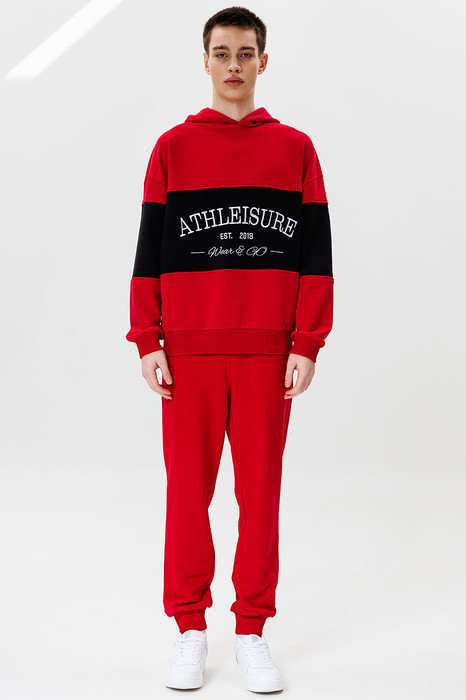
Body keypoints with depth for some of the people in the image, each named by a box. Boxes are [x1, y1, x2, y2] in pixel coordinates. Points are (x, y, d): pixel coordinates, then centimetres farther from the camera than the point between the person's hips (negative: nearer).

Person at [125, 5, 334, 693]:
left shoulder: (295, 148, 8)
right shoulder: (173, 147, 8)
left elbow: (316, 253, 6)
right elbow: (149, 251, 6)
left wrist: (308, 345, -1)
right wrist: (147, 342, -2)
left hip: (268, 351, 0)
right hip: (188, 350, 0)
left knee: (261, 492, 4)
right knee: (188, 489, 3)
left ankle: (252, 633, 15)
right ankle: (190, 629, 16)